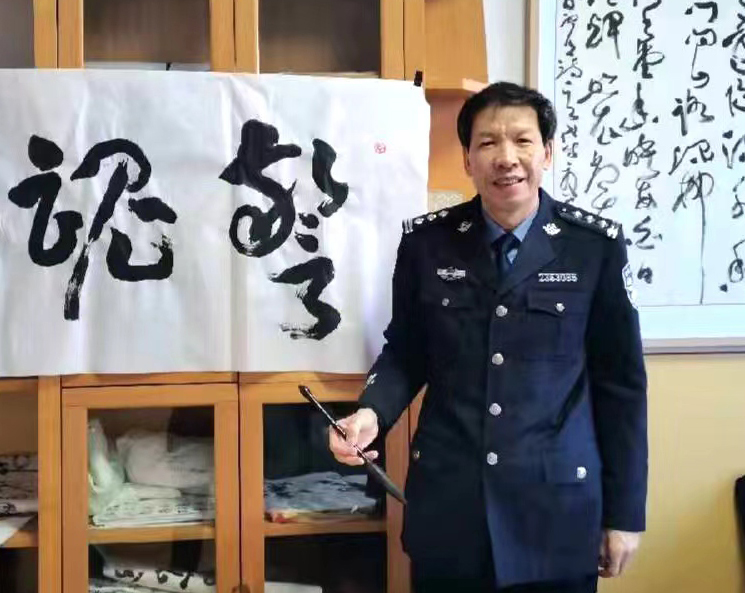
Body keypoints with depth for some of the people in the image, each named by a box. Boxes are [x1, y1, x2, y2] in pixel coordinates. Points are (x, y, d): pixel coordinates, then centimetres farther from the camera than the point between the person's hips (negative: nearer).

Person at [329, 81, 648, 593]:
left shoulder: (596, 244, -6)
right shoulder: (427, 241, -2)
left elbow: (620, 382, -1)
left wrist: (625, 512, 1)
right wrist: (371, 412, -12)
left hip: (558, 503, -1)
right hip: (447, 501, 1)